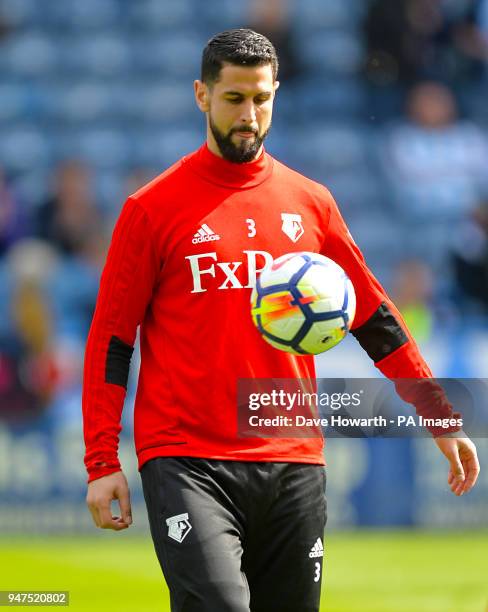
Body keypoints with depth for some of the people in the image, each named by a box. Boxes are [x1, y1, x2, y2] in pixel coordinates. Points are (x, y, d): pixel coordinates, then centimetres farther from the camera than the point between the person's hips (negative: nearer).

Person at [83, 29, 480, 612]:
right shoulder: (153, 207, 2)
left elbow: (374, 316, 18)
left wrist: (439, 417, 13)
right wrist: (102, 461, -4)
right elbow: (110, 338, 3)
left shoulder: (310, 203, 12)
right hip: (186, 463, -4)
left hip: (294, 462, 4)